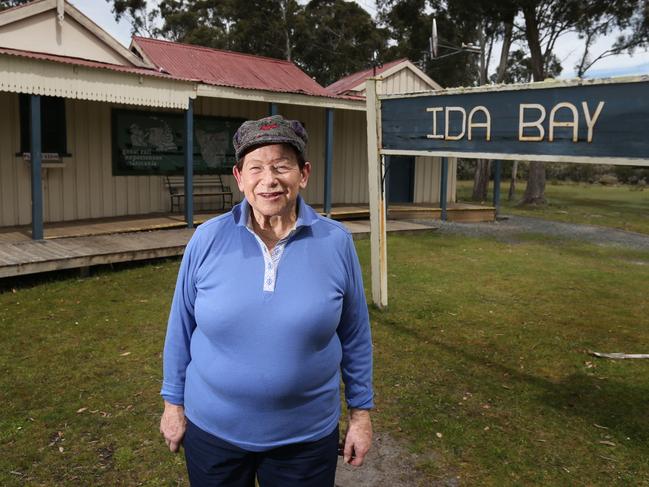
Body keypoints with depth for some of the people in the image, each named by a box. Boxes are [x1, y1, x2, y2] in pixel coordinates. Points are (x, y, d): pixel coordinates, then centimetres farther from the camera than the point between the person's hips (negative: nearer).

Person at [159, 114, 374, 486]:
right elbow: (182, 328, 0)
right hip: (212, 430, 1)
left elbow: (355, 335, -1)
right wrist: (173, 403, 5)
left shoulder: (336, 242, -10)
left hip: (307, 438, 0)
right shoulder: (208, 240, -10)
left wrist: (361, 412, 3)